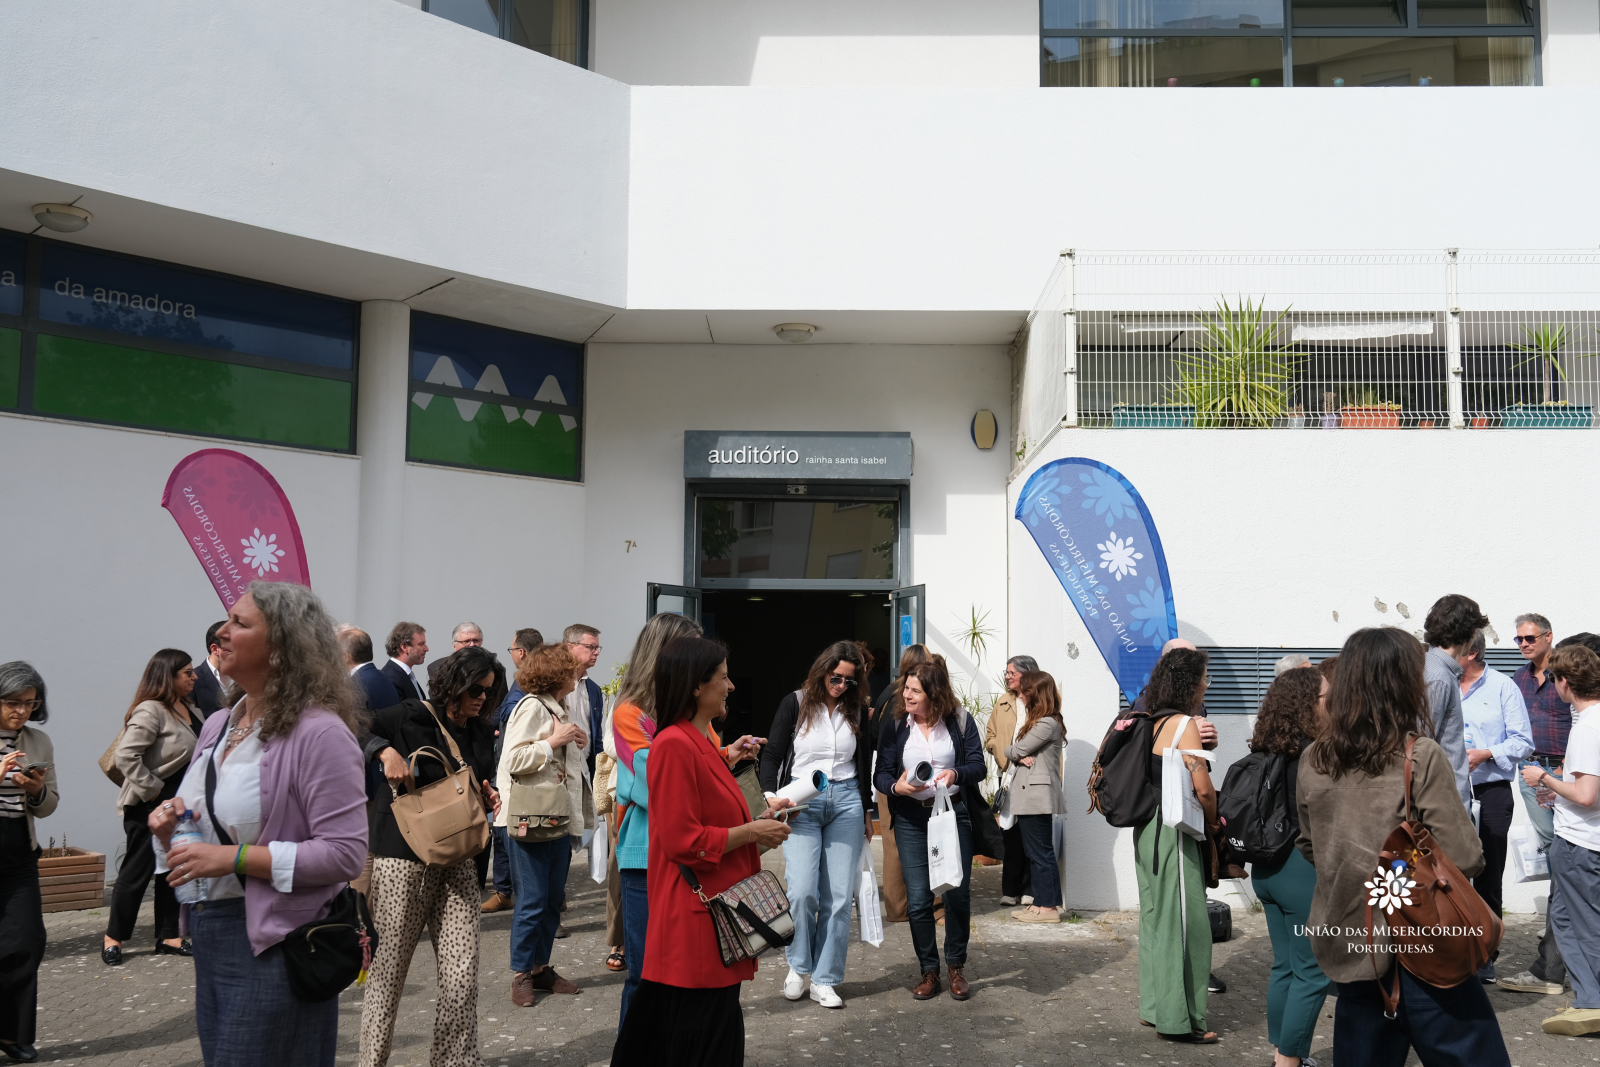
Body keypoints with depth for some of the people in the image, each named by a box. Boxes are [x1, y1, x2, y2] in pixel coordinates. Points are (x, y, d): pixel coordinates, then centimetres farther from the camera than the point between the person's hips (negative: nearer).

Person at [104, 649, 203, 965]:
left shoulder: (187, 708, 8)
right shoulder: (150, 711, -19)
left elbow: (199, 752, 21)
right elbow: (126, 756, -26)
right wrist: (154, 791, -20)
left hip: (178, 801, 9)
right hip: (149, 805, -8)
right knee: (138, 870, 2)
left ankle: (167, 937, 22)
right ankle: (113, 938, 17)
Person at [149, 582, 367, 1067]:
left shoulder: (319, 732, -16)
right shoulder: (217, 726, 10)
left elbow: (345, 853, -21)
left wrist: (236, 858, -22)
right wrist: (169, 823, -1)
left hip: (273, 947, -8)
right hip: (208, 935, 8)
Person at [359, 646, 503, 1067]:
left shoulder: (482, 735, 12)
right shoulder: (412, 717, -6)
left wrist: (489, 798, 3)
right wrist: (386, 752, -21)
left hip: (455, 863, 5)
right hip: (401, 861, -5)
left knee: (462, 980, 0)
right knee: (387, 975, 5)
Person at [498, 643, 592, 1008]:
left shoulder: (559, 710, 17)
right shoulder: (532, 708, -11)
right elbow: (513, 762, -20)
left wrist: (578, 746, 9)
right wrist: (554, 742, -17)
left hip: (560, 818, 9)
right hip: (532, 819, -9)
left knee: (554, 898, 12)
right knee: (532, 901, -2)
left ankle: (541, 967, 22)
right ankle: (521, 975, 9)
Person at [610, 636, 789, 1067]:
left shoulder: (702, 741, 13)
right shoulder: (674, 745, -18)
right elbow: (684, 842, -21)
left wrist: (755, 822, 10)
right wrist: (752, 832, -12)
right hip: (697, 918, -10)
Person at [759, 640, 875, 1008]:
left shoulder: (858, 710, 9)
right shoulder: (795, 704, 1)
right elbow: (772, 755, 1)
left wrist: (867, 812, 19)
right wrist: (771, 796, -14)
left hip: (846, 802, 3)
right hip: (802, 805, -2)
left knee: (839, 895, -1)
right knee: (801, 891, -13)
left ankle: (824, 981, 8)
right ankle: (798, 966, 10)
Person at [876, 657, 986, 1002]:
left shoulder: (960, 721, -1)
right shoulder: (894, 724, 2)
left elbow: (978, 766, -3)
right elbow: (882, 773, 2)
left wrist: (956, 774, -24)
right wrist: (896, 786, -20)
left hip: (953, 814, -1)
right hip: (911, 819, 1)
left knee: (957, 893, -2)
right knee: (918, 900, -1)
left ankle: (956, 967, 19)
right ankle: (929, 971, 16)